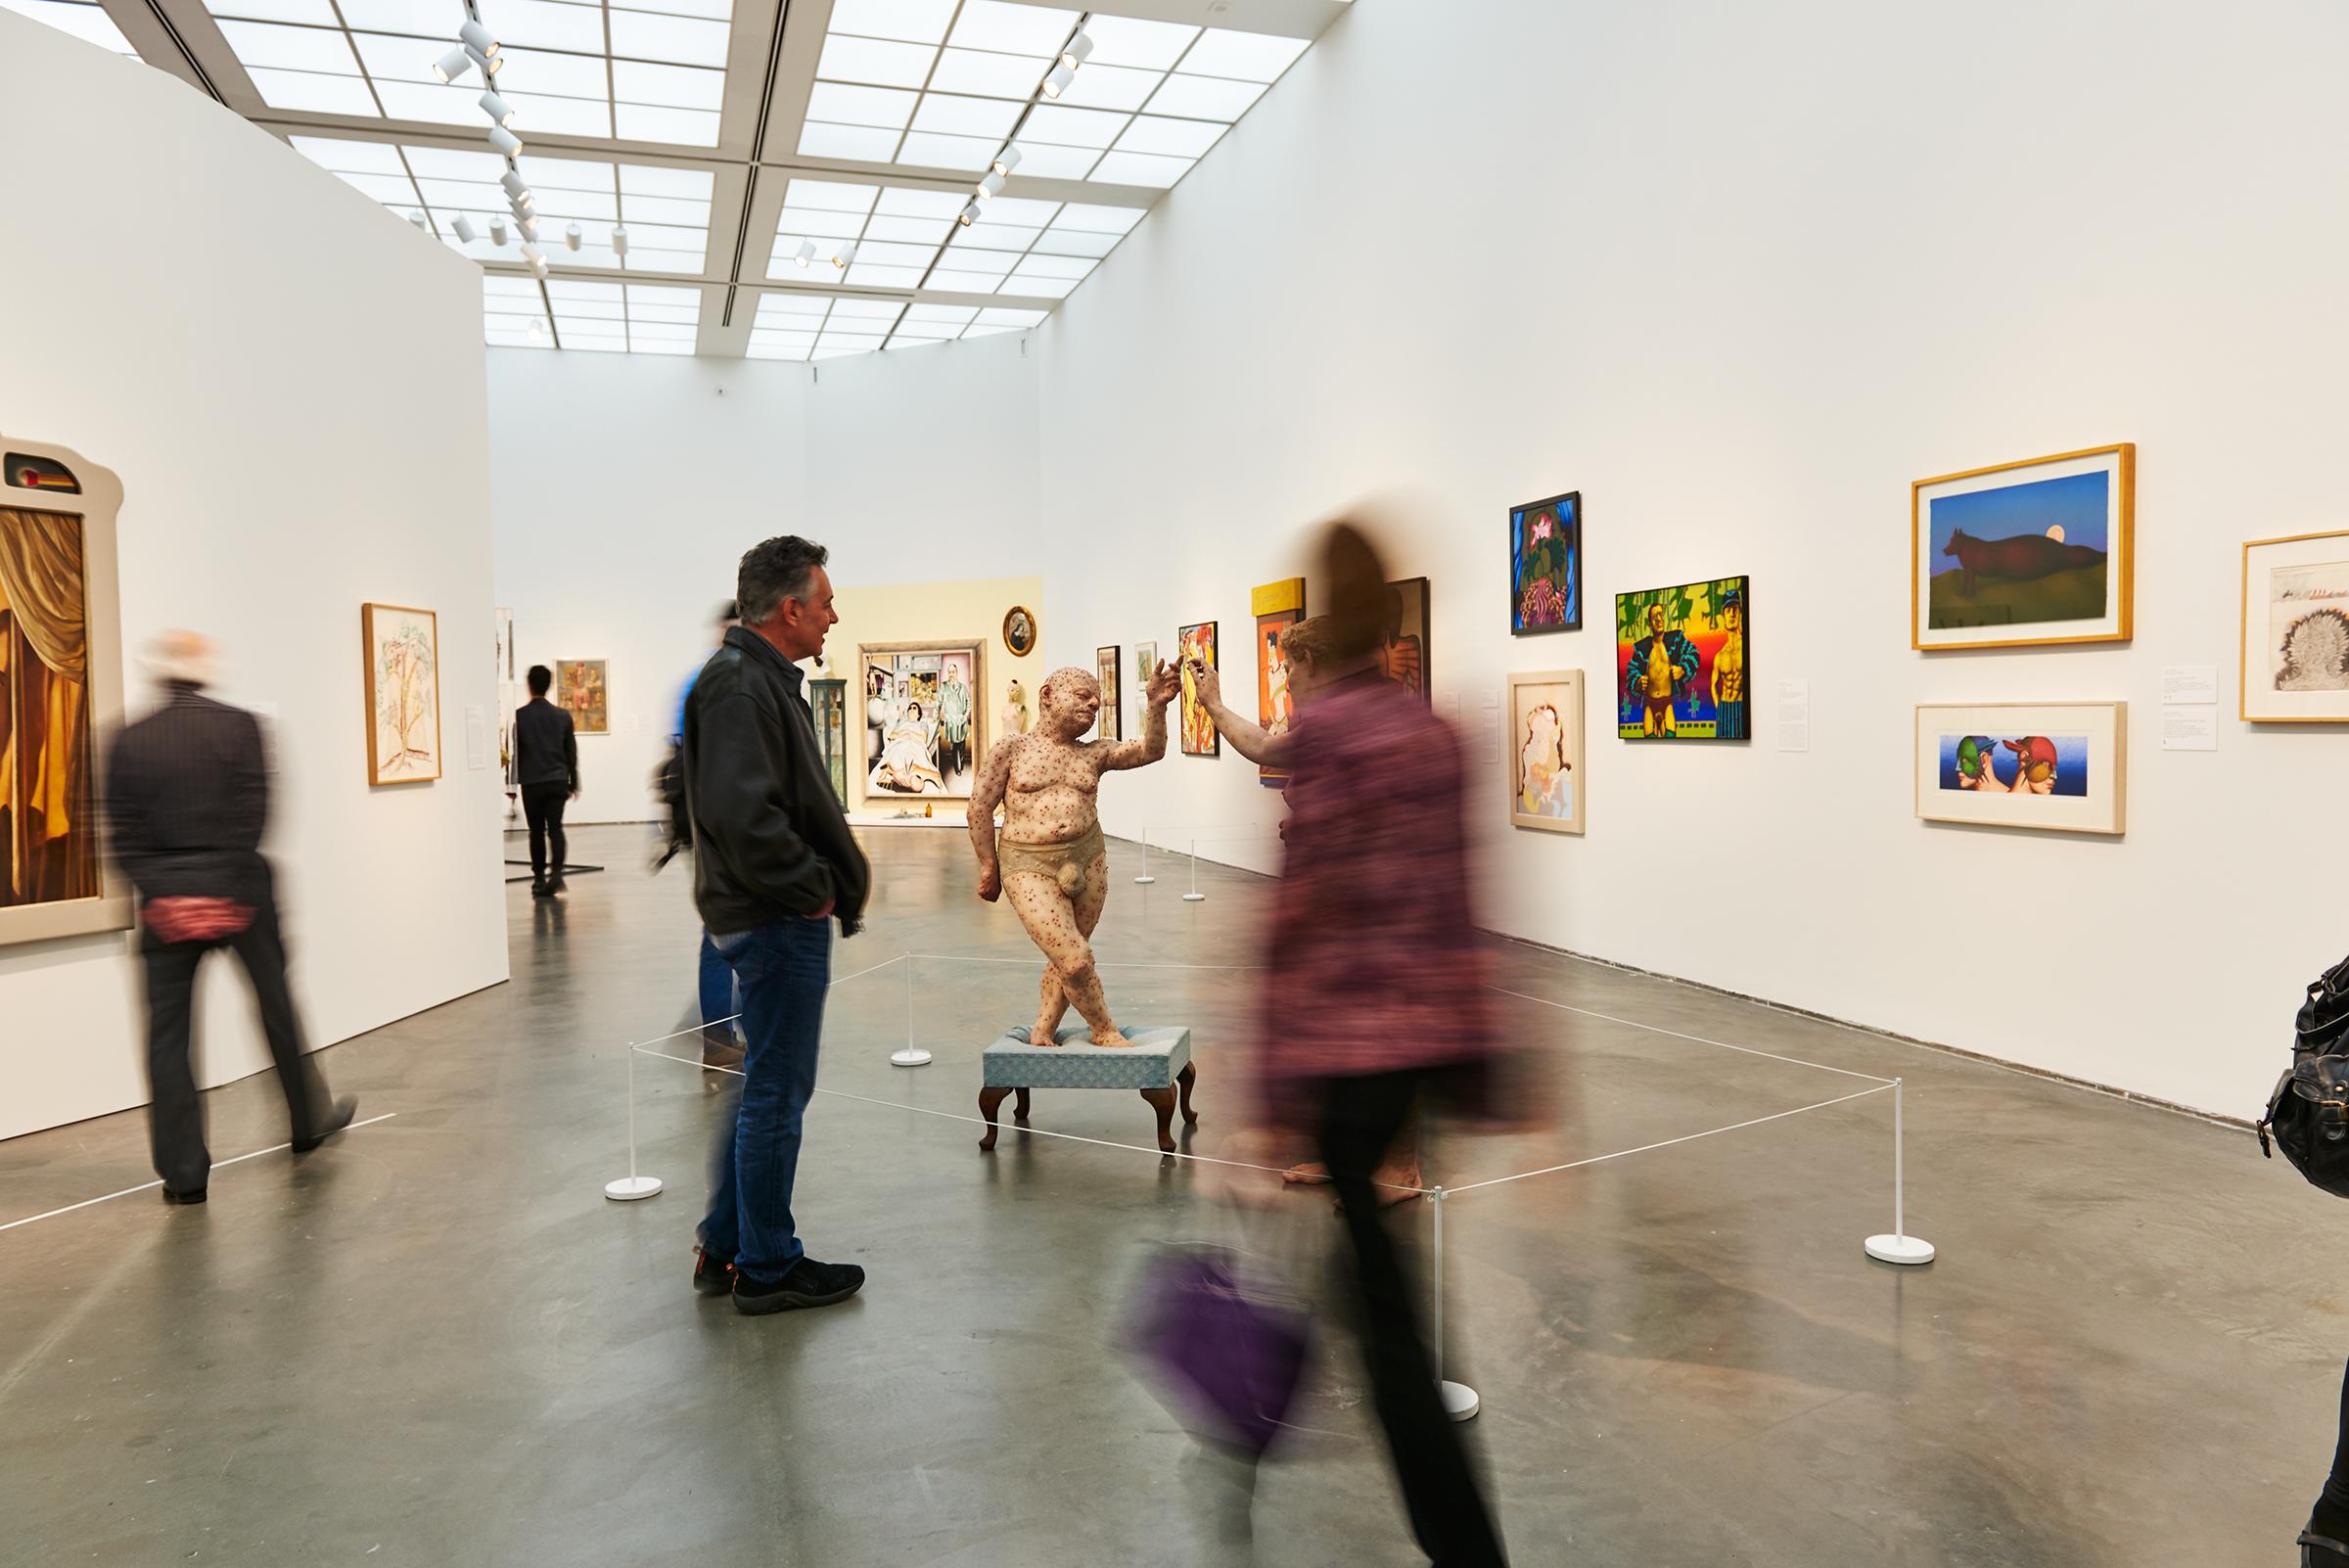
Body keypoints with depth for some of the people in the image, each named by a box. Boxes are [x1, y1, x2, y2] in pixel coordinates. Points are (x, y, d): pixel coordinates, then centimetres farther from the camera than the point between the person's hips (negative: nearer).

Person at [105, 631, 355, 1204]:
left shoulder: (129, 741, 2)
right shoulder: (240, 726, -4)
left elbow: (124, 834, -3)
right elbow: (253, 813, -11)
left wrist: (156, 893, -4)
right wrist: (232, 892, -9)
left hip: (164, 899, 1)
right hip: (239, 891, -1)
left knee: (167, 1032, 6)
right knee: (275, 1006, 15)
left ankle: (183, 1173, 7)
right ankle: (309, 1120, 30)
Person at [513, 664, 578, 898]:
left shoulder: (520, 715, -4)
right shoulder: (562, 716, 4)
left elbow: (515, 751, -3)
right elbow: (571, 753, 8)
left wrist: (515, 780, 6)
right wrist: (573, 783, 15)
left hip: (531, 782, -1)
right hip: (558, 780, 1)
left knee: (536, 831, 8)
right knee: (555, 828, 1)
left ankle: (539, 878, 10)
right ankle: (556, 871, -18)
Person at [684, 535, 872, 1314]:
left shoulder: (761, 678, 16)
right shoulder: (740, 686, -18)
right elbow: (742, 813, -28)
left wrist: (828, 883, 13)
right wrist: (811, 889, -18)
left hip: (775, 916, 11)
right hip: (778, 922, -11)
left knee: (765, 1085, 19)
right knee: (778, 1091, 0)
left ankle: (724, 1247, 30)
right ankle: (768, 1267, 14)